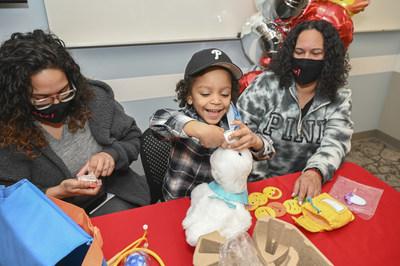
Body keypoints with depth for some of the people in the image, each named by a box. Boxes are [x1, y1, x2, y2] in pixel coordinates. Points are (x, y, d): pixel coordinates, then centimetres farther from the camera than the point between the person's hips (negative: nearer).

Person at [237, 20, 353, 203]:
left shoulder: (340, 98, 1)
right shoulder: (267, 83, -7)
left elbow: (334, 145, -9)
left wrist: (315, 172, -31)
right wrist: (259, 180, -13)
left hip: (305, 183, 3)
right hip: (261, 181, -2)